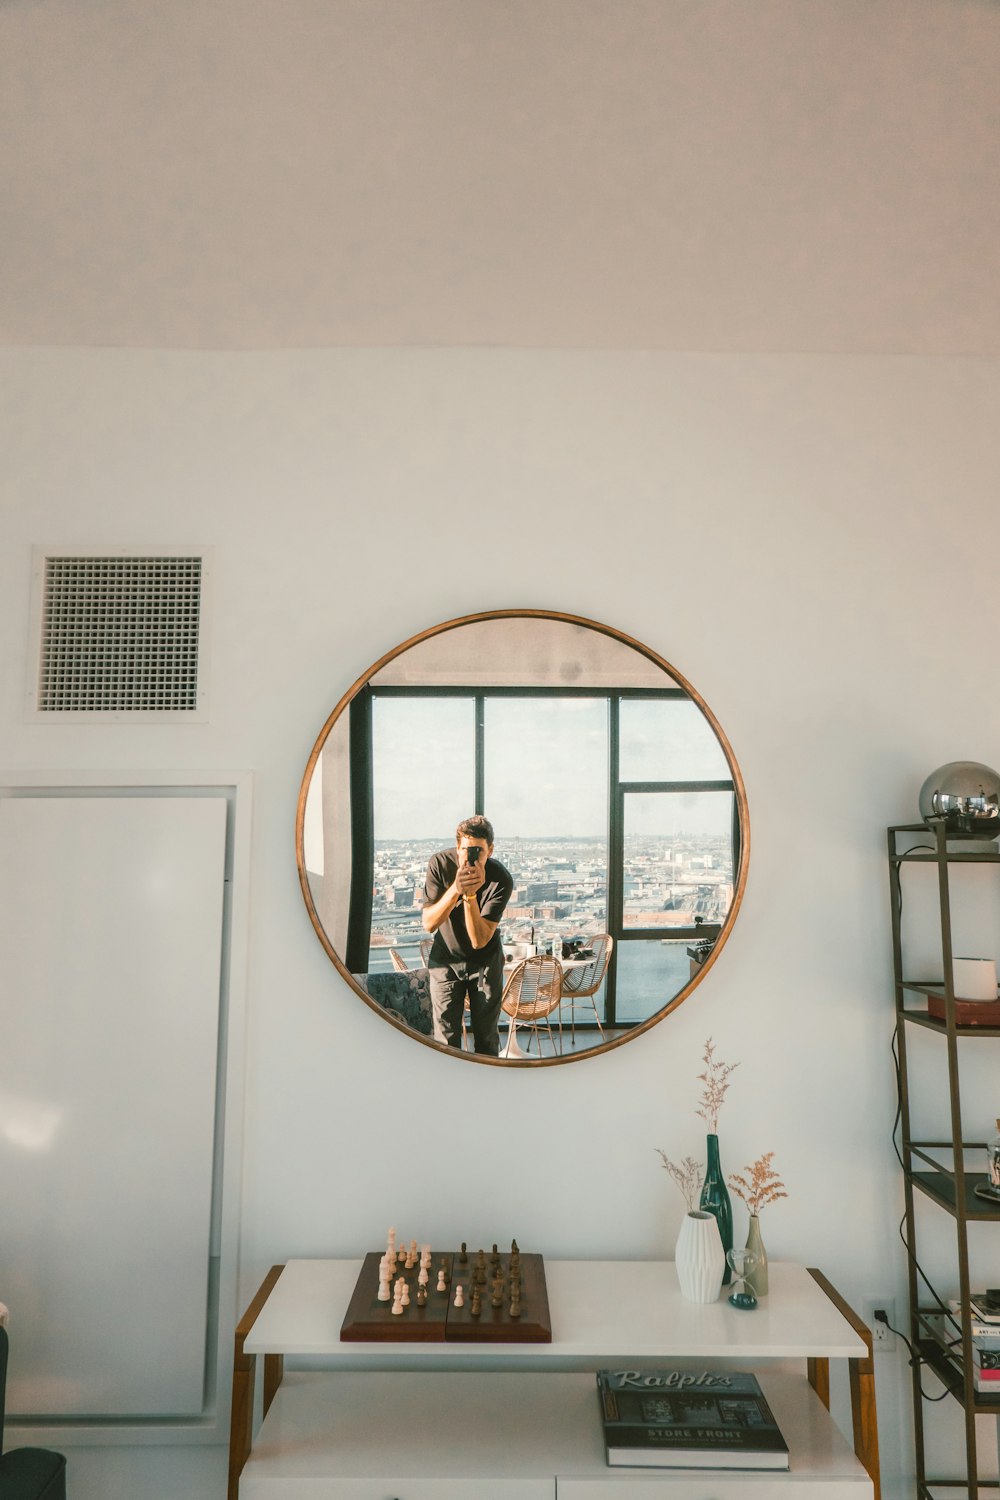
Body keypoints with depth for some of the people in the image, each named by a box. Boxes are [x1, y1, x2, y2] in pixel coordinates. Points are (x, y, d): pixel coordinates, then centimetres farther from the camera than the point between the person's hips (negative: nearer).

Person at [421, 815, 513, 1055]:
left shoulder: (501, 880, -25)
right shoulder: (440, 864, -21)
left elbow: (479, 940, -27)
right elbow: (428, 923, -23)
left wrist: (471, 895, -40)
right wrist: (455, 889, -38)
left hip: (485, 961, 0)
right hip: (445, 959, 1)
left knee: (486, 1036, 9)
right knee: (446, 1038, 0)